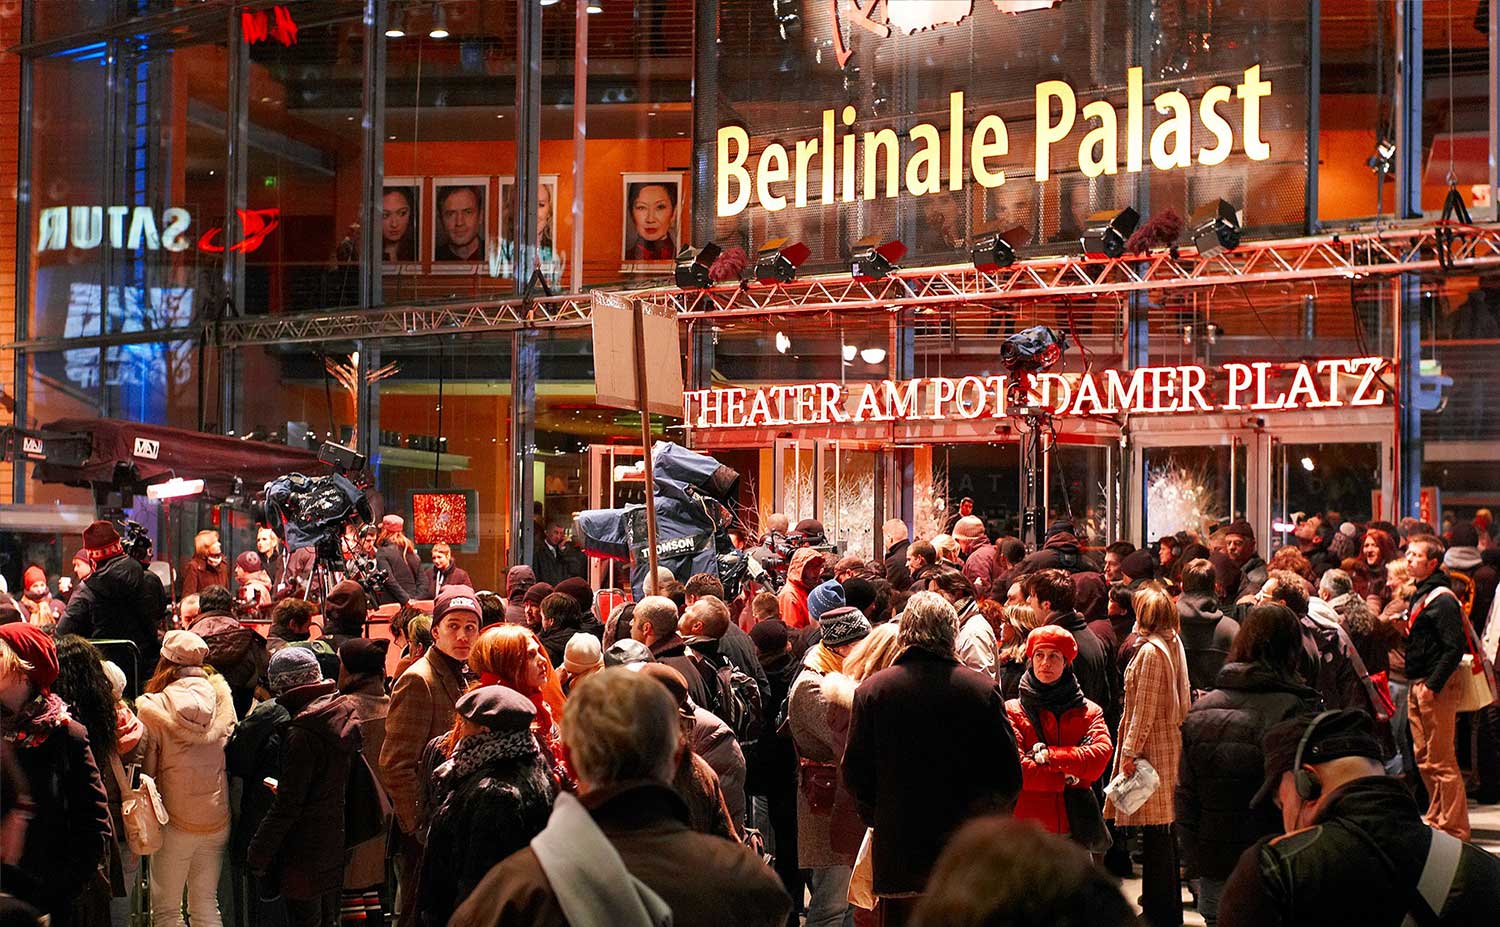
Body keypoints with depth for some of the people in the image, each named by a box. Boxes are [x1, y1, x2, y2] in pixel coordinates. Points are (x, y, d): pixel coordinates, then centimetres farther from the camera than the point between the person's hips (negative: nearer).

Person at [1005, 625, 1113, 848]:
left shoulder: (1089, 711, 14)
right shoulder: (1012, 711, 7)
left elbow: (1101, 754, -4)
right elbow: (1014, 769, -6)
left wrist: (1049, 755, -8)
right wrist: (1065, 779, -7)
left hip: (1076, 829, 2)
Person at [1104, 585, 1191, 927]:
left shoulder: (1150, 652, -16)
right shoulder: (1174, 645, 10)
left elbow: (1144, 710, -18)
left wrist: (1130, 752, -15)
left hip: (1152, 746, -9)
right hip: (1171, 743, 9)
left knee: (1155, 832, -4)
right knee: (1163, 831, 16)